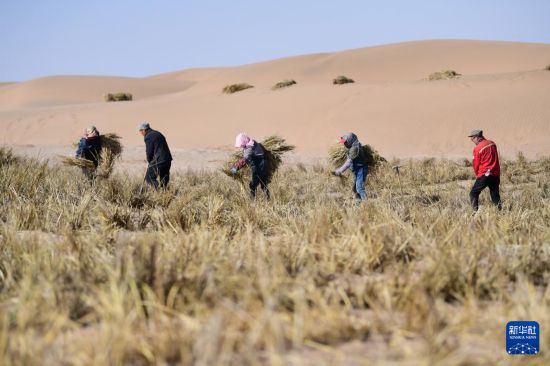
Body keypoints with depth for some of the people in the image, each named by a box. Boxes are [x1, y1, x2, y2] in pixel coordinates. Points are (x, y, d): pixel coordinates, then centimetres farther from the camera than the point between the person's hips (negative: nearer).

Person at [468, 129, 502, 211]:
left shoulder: (477, 148, -10)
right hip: (495, 174, 6)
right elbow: (495, 159, 14)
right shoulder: (492, 144, 7)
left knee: (473, 193, 5)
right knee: (495, 195, 11)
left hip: (484, 175, -6)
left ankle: (475, 211, -5)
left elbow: (476, 164, -2)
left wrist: (477, 174, 15)